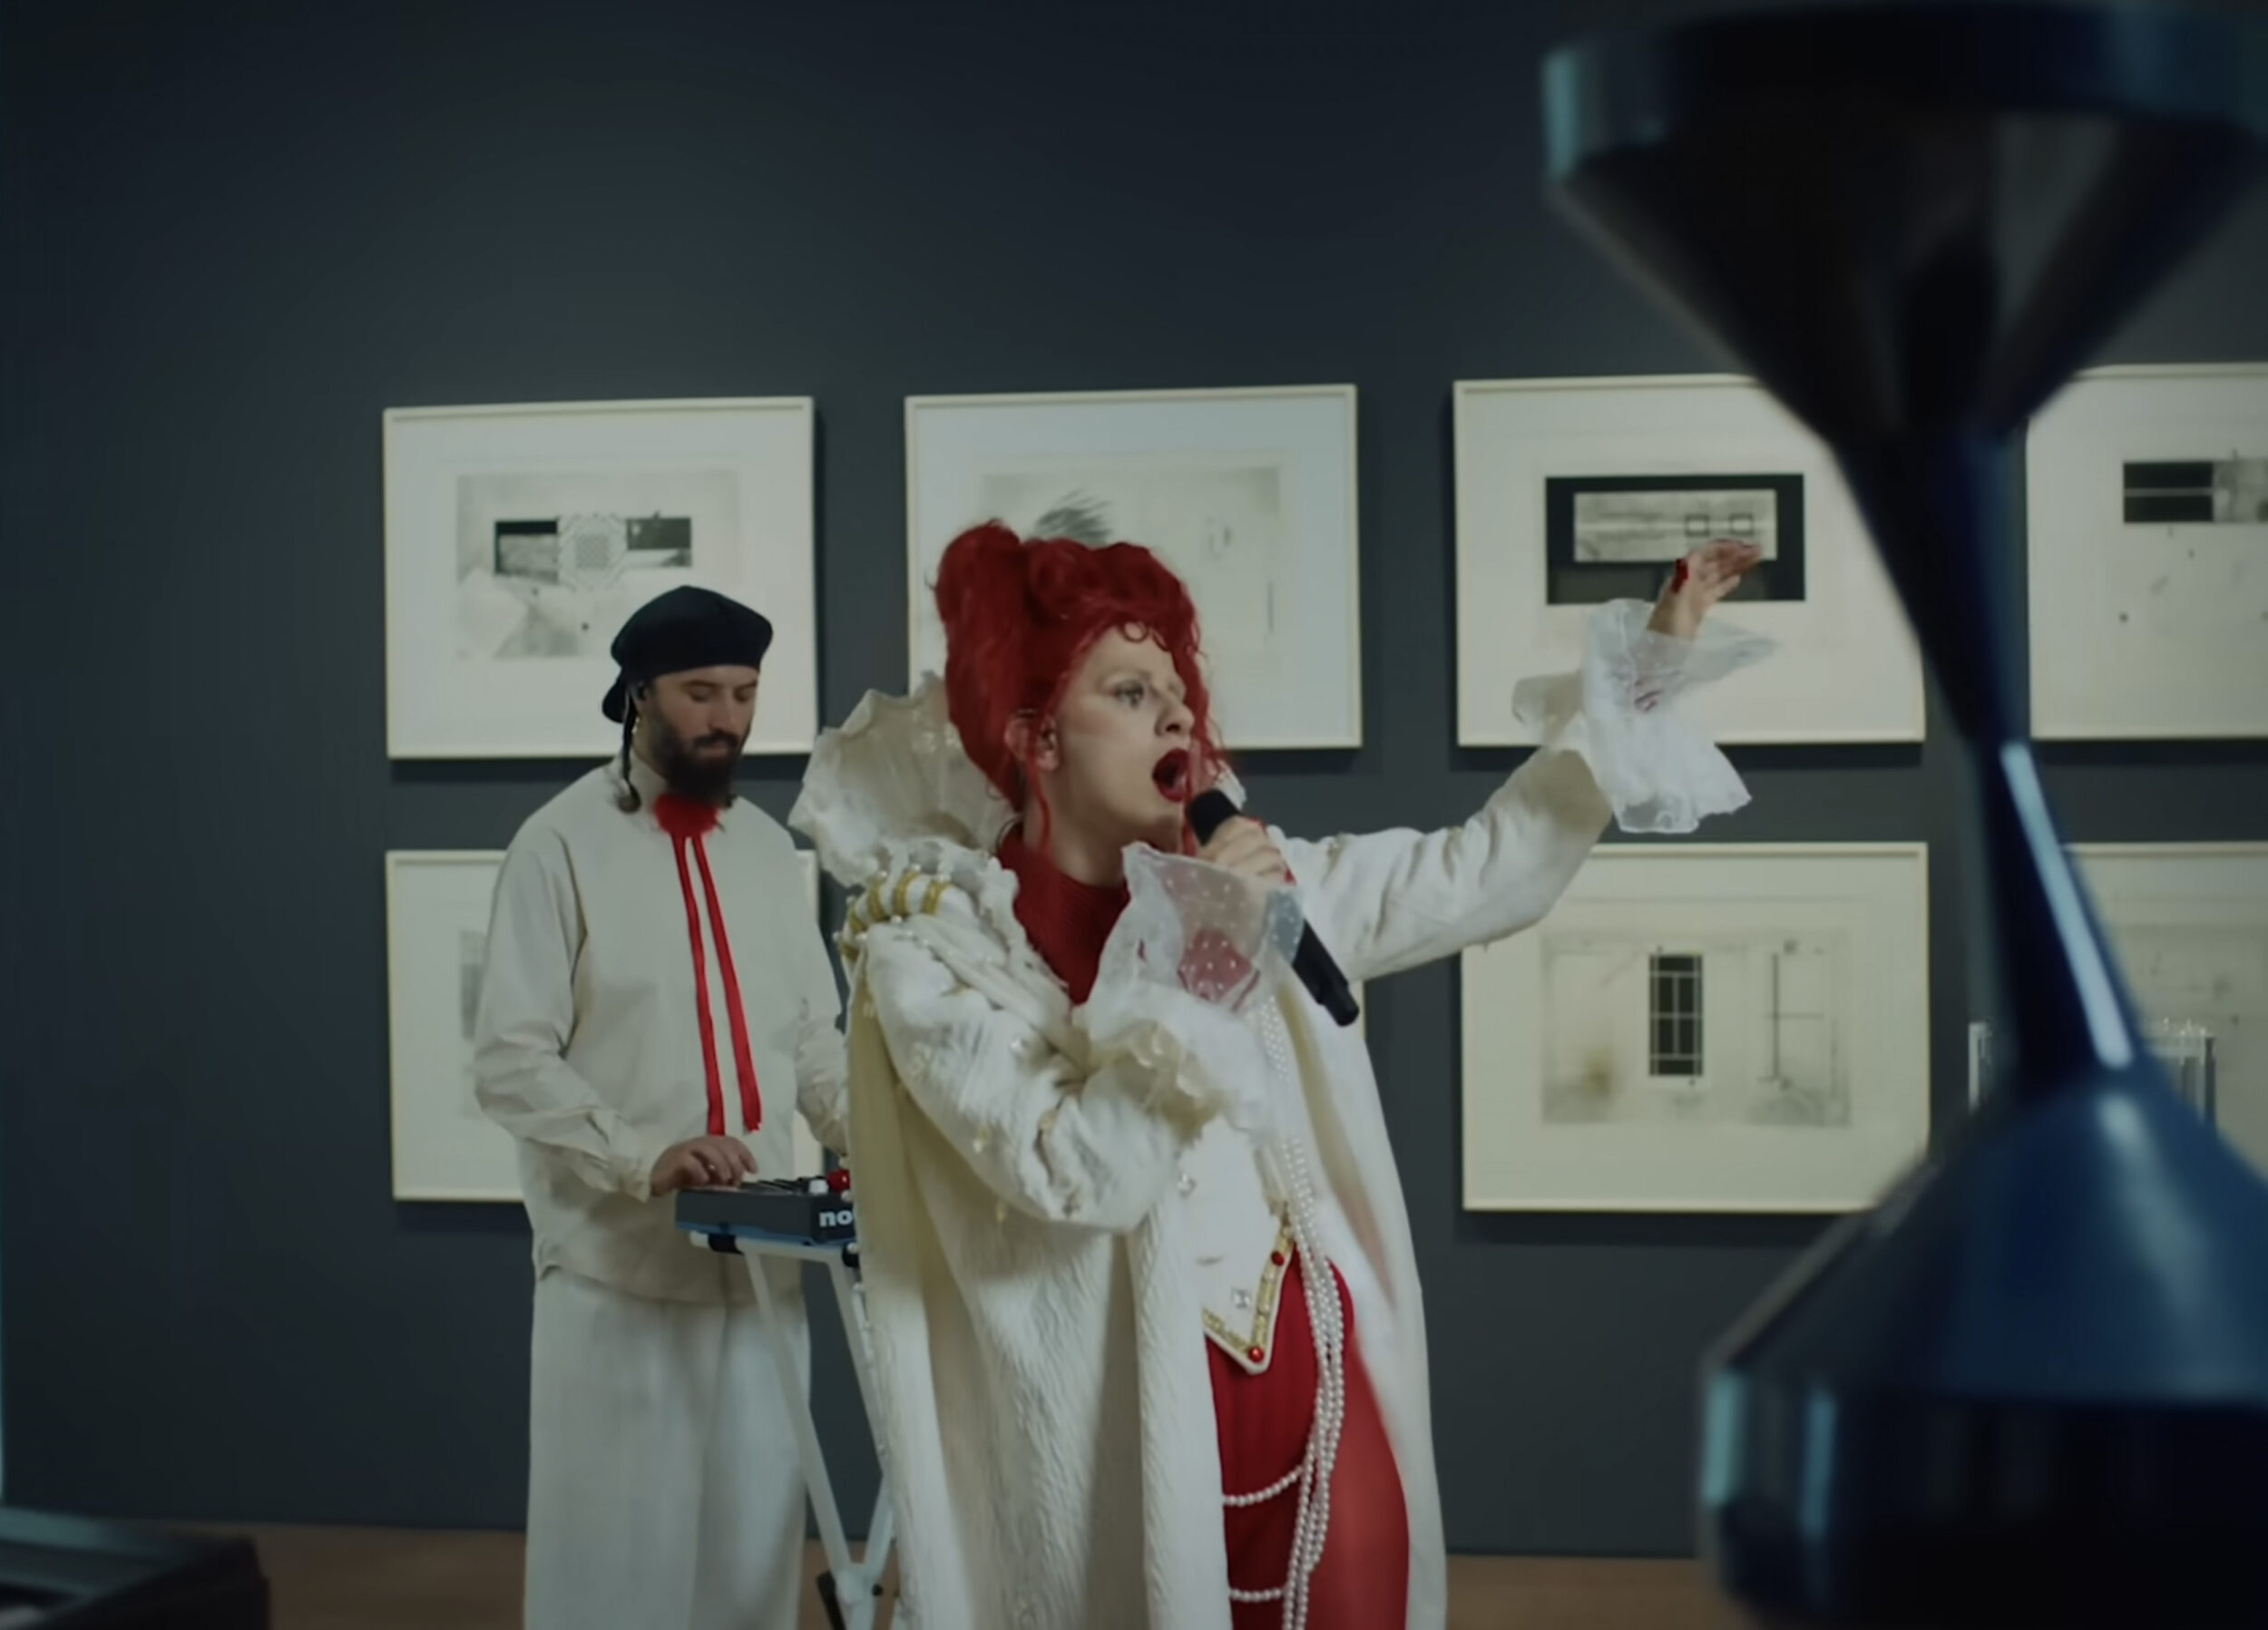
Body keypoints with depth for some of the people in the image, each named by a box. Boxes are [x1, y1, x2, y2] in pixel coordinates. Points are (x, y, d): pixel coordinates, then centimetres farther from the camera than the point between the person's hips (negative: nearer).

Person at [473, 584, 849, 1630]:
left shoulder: (766, 845, 11)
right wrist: (643, 1157, -24)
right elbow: (510, 1062, -10)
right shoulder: (562, 844, -6)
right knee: (619, 1546, 3)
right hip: (617, 1263, -5)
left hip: (761, 1258, 5)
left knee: (752, 1542, 11)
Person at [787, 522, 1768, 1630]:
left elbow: (1477, 874, 6)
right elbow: (1075, 1177, -20)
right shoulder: (935, 951, -9)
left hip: (1320, 1397, 5)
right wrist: (1199, 958, -21)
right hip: (1138, 1432, -5)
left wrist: (1647, 663, 4)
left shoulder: (1245, 880, 5)